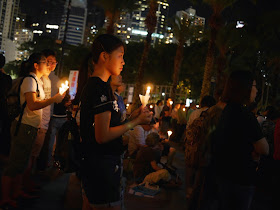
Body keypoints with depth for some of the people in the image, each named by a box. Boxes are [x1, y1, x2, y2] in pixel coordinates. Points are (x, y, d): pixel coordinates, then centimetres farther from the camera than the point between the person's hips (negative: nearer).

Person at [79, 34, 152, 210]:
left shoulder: (92, 85, 13)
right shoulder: (101, 88, -18)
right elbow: (103, 136, -22)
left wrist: (132, 118, 8)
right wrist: (136, 122, -12)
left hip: (92, 164, 10)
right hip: (103, 168, -10)